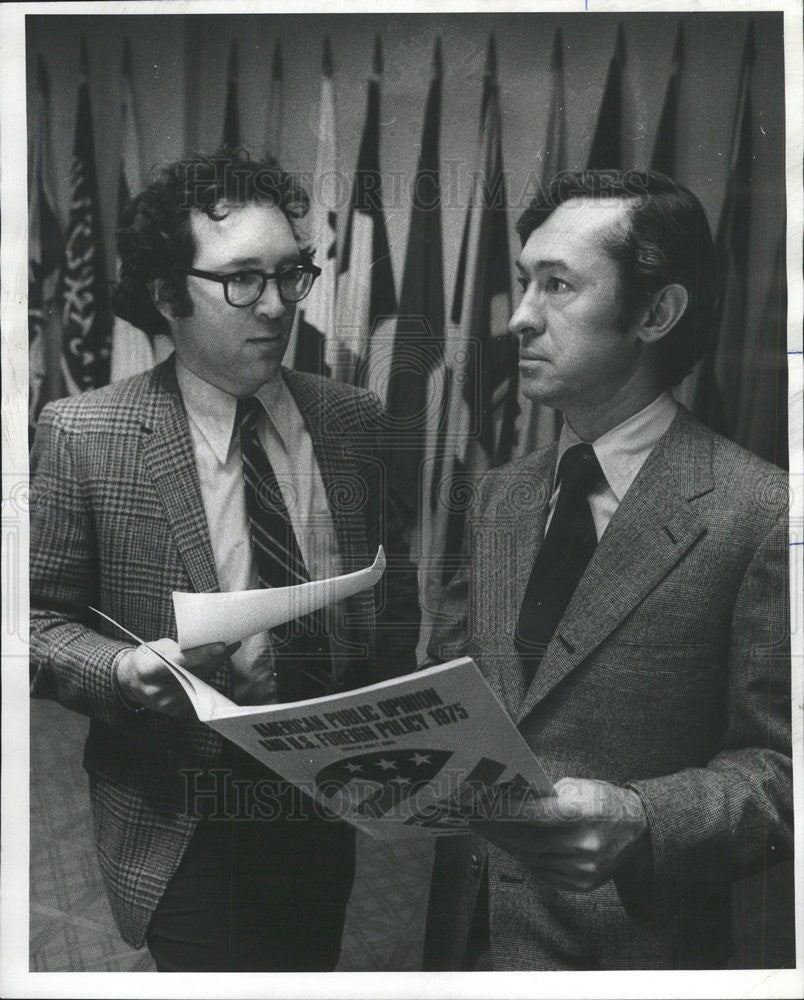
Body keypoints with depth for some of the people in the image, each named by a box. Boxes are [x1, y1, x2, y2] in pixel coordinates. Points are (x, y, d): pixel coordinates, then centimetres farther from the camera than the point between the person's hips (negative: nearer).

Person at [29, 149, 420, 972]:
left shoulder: (355, 421, 0)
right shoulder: (82, 436, -11)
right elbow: (38, 617, -6)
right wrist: (123, 669, -24)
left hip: (330, 813, 4)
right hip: (188, 836, -4)